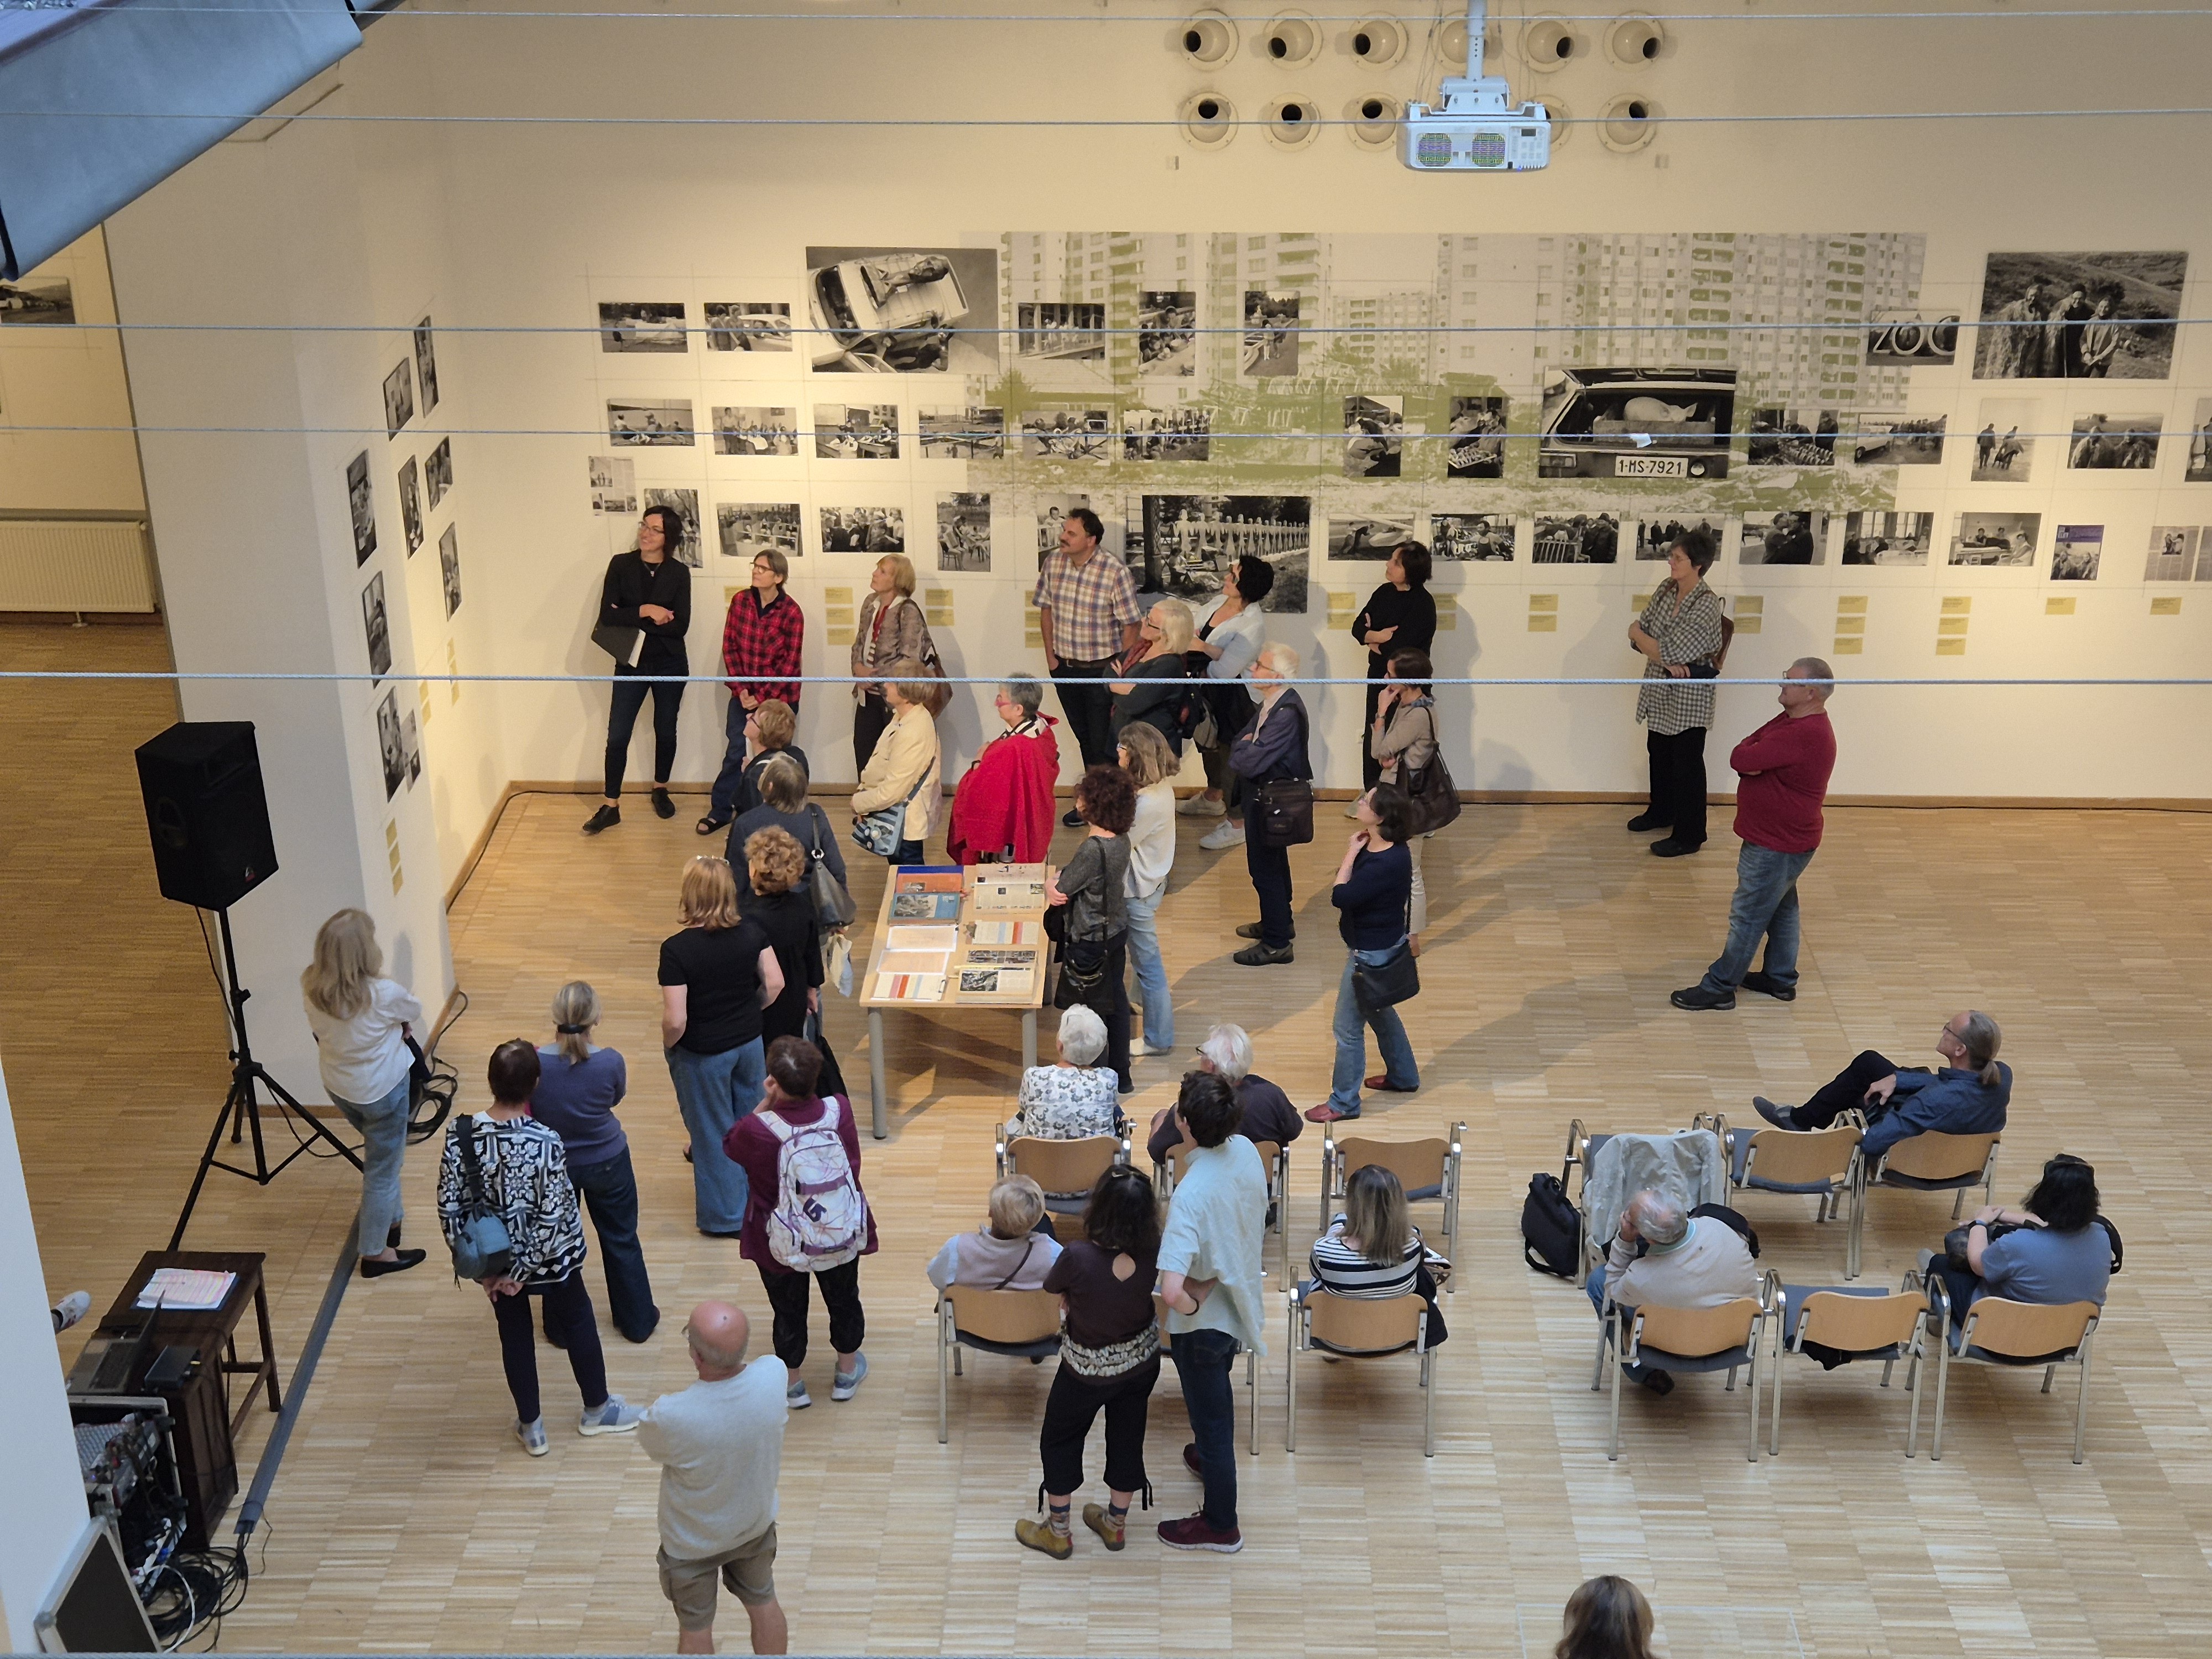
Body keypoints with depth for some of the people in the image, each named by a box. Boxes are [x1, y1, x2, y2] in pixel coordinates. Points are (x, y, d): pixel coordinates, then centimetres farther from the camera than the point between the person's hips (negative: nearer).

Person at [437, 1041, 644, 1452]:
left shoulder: (460, 1135, -20)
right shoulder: (545, 1142, -29)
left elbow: (449, 1209, -12)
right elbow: (552, 1217, -25)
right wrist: (524, 1272, -11)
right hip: (549, 1255, -2)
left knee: (515, 1334, 22)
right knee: (577, 1321, 23)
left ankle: (530, 1426, 39)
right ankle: (597, 1409, 43)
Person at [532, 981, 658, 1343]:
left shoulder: (534, 1061, -25)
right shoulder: (611, 1062, -24)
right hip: (607, 1163, 0)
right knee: (622, 1241, 20)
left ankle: (562, 1327, 36)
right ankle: (637, 1322, 34)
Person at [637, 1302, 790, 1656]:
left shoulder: (671, 1417, -42)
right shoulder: (774, 1375, -30)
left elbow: (648, 1443, -16)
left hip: (692, 1543, -3)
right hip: (756, 1523, 3)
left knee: (695, 1627, 23)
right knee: (763, 1603, 29)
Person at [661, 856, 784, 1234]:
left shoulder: (677, 949, -27)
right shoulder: (752, 933, -12)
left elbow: (675, 1020, -26)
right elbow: (774, 984, -4)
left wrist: (668, 1045, -6)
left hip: (702, 1055, -5)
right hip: (749, 1043, 5)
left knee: (713, 1132, 15)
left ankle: (725, 1216, 30)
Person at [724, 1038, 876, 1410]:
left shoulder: (759, 1129, -29)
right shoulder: (839, 1110, -20)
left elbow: (731, 1146, -5)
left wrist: (766, 1103, -12)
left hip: (783, 1245, -2)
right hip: (844, 1235, 3)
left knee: (789, 1312, 21)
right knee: (844, 1300, 26)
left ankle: (792, 1384, 40)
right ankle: (847, 1373, 47)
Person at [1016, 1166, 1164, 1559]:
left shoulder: (1078, 1259, -35)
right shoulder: (1154, 1258, -25)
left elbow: (1057, 1297, -13)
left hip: (1088, 1371, -3)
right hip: (1142, 1363, 3)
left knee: (1059, 1440, 22)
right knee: (1127, 1439, 24)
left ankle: (1058, 1533, 37)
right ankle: (1116, 1524, 45)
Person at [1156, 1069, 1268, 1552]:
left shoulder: (1191, 1194, -37)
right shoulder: (1246, 1152, -14)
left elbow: (1171, 1290, -42)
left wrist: (1192, 1303, -22)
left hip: (1203, 1321, -7)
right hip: (1239, 1305, 7)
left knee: (1210, 1415, 13)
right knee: (1216, 1397, 33)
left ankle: (1220, 1526, 31)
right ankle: (1212, 1459, 58)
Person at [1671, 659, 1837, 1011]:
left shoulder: (1804, 734, -30)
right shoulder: (1792, 719, 5)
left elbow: (1741, 760, -31)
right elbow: (1745, 751, 3)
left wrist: (1749, 753, -9)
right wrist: (1753, 759, -19)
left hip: (1777, 846, -11)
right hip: (1782, 837, 11)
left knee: (1747, 916, 0)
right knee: (1781, 909, 21)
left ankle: (1719, 988, 9)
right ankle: (1780, 979, 34)